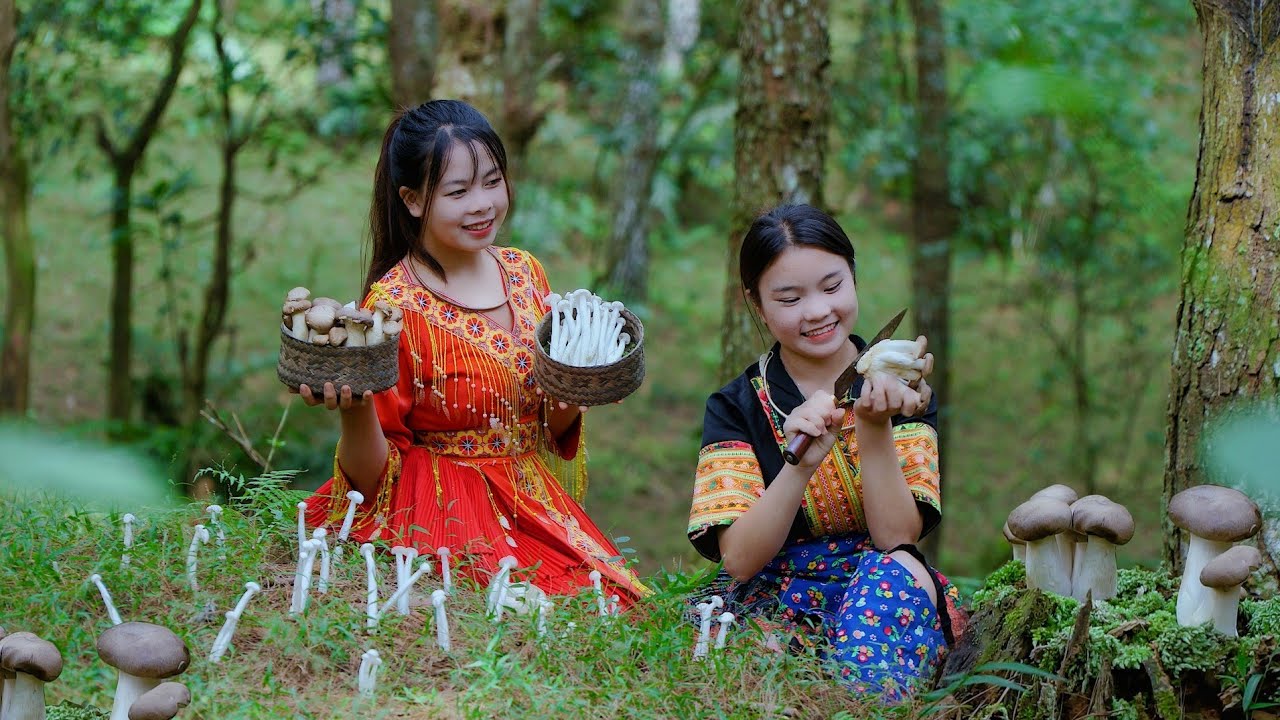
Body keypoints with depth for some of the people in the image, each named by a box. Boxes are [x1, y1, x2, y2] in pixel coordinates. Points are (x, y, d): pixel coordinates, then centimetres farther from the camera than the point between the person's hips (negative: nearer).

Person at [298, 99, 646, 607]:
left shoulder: (523, 273, 5)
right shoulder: (394, 306, -12)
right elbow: (372, 478, -9)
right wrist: (354, 409, -28)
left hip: (536, 507, 6)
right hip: (440, 520, -6)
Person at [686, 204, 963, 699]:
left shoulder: (901, 389, 3)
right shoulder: (735, 408, 1)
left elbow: (897, 537, -8)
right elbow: (740, 560, -9)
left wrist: (875, 426, -22)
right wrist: (802, 463, -24)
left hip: (885, 601, 1)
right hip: (770, 607, -1)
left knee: (897, 568, -34)